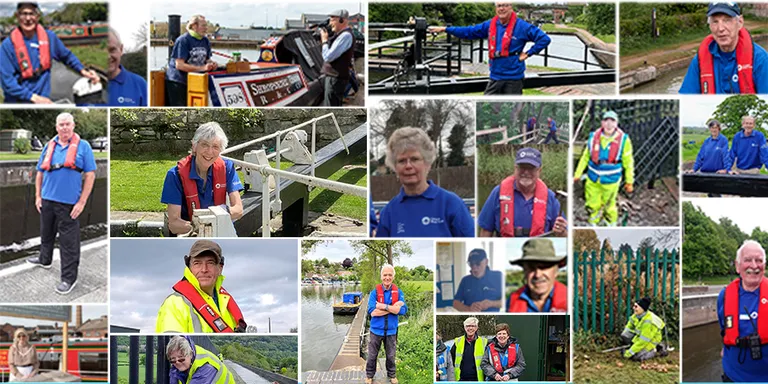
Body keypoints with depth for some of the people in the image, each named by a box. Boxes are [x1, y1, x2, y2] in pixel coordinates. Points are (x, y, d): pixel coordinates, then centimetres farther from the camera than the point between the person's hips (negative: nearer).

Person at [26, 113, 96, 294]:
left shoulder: (83, 146, -4)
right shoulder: (49, 146, 9)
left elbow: (90, 175, -6)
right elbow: (40, 172, 15)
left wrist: (82, 202, -11)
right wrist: (38, 196, 9)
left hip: (68, 203, -5)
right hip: (47, 200, 5)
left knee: (68, 241, -1)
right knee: (46, 233, 22)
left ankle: (69, 277, 5)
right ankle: (45, 260, 44)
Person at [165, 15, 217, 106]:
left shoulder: (205, 41, 6)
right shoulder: (183, 40, -16)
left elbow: (207, 60, 16)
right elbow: (179, 65, -21)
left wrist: (211, 64, -10)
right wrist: (202, 68, -26)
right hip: (177, 81, -7)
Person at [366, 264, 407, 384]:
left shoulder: (398, 292, -5)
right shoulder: (375, 292, -9)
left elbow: (403, 310, -18)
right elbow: (372, 312, -20)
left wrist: (384, 307, -23)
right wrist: (393, 307, -21)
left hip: (391, 331, 1)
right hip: (376, 330, -1)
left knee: (391, 356, 16)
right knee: (372, 355, 11)